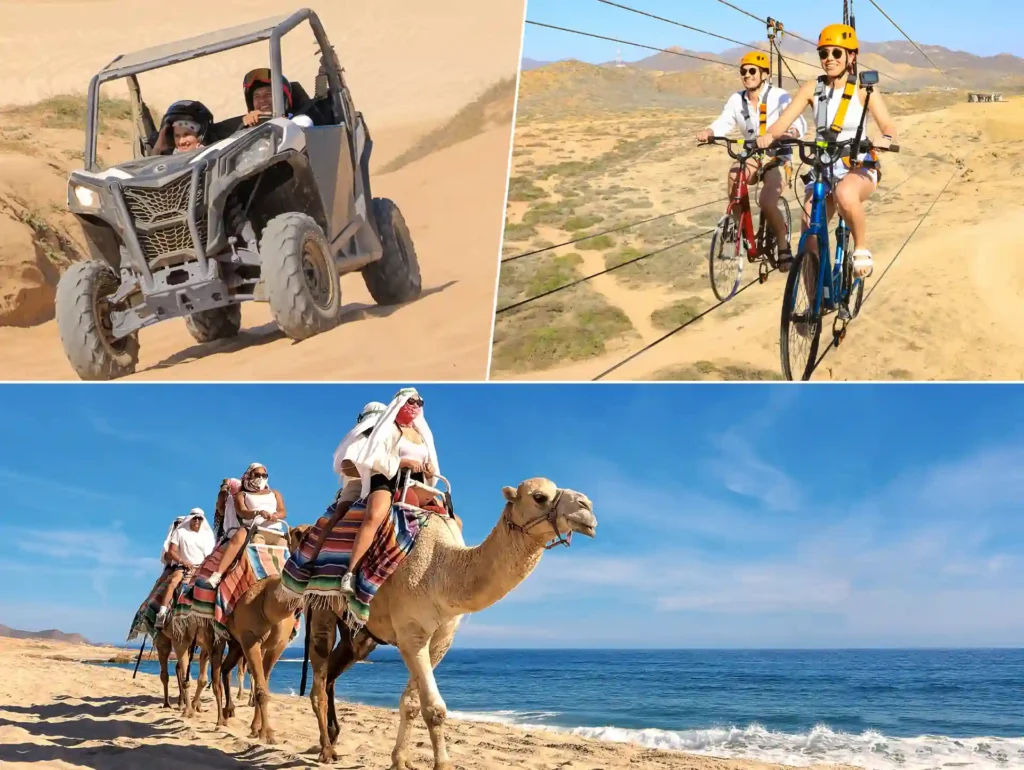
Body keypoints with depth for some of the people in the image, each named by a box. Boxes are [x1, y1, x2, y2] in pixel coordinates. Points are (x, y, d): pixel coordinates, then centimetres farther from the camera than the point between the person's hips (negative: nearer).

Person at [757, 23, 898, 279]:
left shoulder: (863, 89, -7)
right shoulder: (812, 88, -1)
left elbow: (889, 127, -14)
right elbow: (784, 121, -11)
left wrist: (885, 140, -39)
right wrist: (768, 136, -34)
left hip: (860, 167, -4)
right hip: (823, 168, 4)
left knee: (845, 194, -40)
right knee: (810, 233, -6)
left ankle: (861, 249, -16)